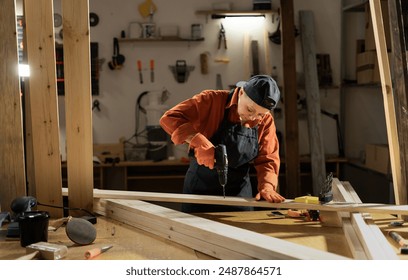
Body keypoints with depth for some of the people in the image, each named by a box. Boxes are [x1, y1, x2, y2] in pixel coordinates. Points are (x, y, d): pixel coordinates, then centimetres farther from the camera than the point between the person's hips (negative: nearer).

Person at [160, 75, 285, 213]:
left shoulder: (266, 121, -4)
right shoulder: (212, 100, -16)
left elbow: (267, 159, -3)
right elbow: (169, 118, -23)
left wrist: (266, 186, -23)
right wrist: (200, 142, -36)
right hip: (200, 189, -3)